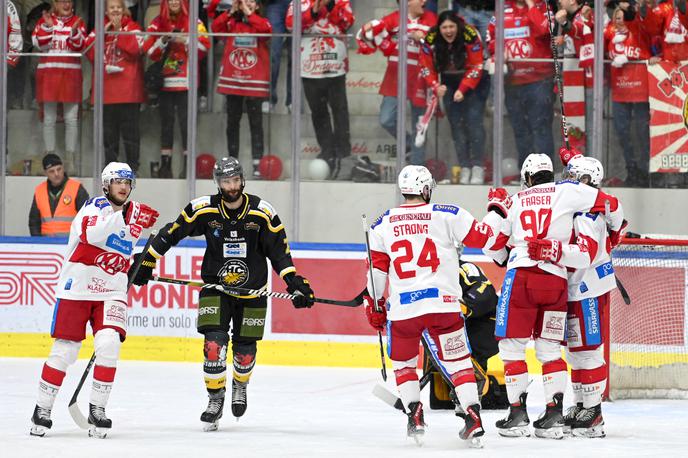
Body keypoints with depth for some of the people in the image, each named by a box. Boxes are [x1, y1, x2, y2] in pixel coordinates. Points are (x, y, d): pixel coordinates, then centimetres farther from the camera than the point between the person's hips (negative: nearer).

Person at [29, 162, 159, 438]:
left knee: (109, 344, -16)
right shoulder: (96, 206, -8)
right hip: (77, 287, -4)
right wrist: (123, 217, -36)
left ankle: (97, 409, -5)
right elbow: (90, 233, -30)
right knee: (65, 350, -3)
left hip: (111, 291, 4)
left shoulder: (135, 213, 11)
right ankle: (42, 410, 10)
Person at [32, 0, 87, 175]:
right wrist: (47, 27, -19)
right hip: (49, 73, 0)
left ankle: (71, 159, 5)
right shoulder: (44, 21, 5)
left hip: (71, 74, 0)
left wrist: (74, 31, -21)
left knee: (71, 119, 0)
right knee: (49, 118, 4)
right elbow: (39, 43, -6)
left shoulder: (78, 22, 5)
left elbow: (79, 46, -5)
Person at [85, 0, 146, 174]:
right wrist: (103, 32, -5)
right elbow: (90, 52, 2)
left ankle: (133, 165, -1)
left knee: (129, 127, -4)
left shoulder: (133, 27, 4)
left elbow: (135, 48, -13)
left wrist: (118, 30, -11)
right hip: (106, 88, 4)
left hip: (128, 87, -4)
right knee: (108, 131, 7)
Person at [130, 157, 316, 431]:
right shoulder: (204, 209, -12)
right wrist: (146, 262, -1)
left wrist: (295, 283, -14)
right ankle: (215, 399, 0)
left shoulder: (262, 212, -12)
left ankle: (240, 386, 38)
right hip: (215, 286, -1)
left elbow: (279, 250, -6)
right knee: (214, 343, -15)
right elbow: (170, 233, -2)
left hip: (252, 289, 1)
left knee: (245, 349, 7)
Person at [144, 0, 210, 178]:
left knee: (186, 122, -5)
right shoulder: (157, 23, 9)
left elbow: (204, 46, -5)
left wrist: (185, 41, -17)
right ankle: (165, 165, 9)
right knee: (166, 122, 5)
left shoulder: (194, 22, 4)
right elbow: (150, 51, 3)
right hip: (164, 82, 2)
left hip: (186, 82, -2)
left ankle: (187, 165, -1)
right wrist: (163, 40, -13)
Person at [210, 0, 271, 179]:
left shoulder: (260, 22, 2)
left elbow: (266, 29, -21)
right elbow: (216, 27, -8)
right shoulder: (232, 23, 8)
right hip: (232, 80, 3)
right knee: (232, 122, 10)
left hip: (254, 81, -3)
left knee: (255, 123, -3)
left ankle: (257, 164, -5)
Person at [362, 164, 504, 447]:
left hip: (402, 308, 1)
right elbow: (485, 238, 2)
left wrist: (374, 307, 22)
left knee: (402, 363, 22)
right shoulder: (447, 215, 0)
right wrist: (496, 211, 20)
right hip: (443, 304, -1)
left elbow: (376, 270, 12)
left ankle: (415, 415, 10)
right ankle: (473, 416, -4)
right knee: (458, 361, 7)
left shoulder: (382, 225, 7)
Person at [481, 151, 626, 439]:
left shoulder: (514, 201, 14)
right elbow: (611, 205, 8)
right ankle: (554, 416, 4)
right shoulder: (566, 191, 9)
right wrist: (615, 232, 30)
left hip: (521, 277, -1)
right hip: (556, 280, 1)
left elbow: (491, 243, 18)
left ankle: (518, 414, 1)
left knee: (512, 345, 6)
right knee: (549, 348, 11)